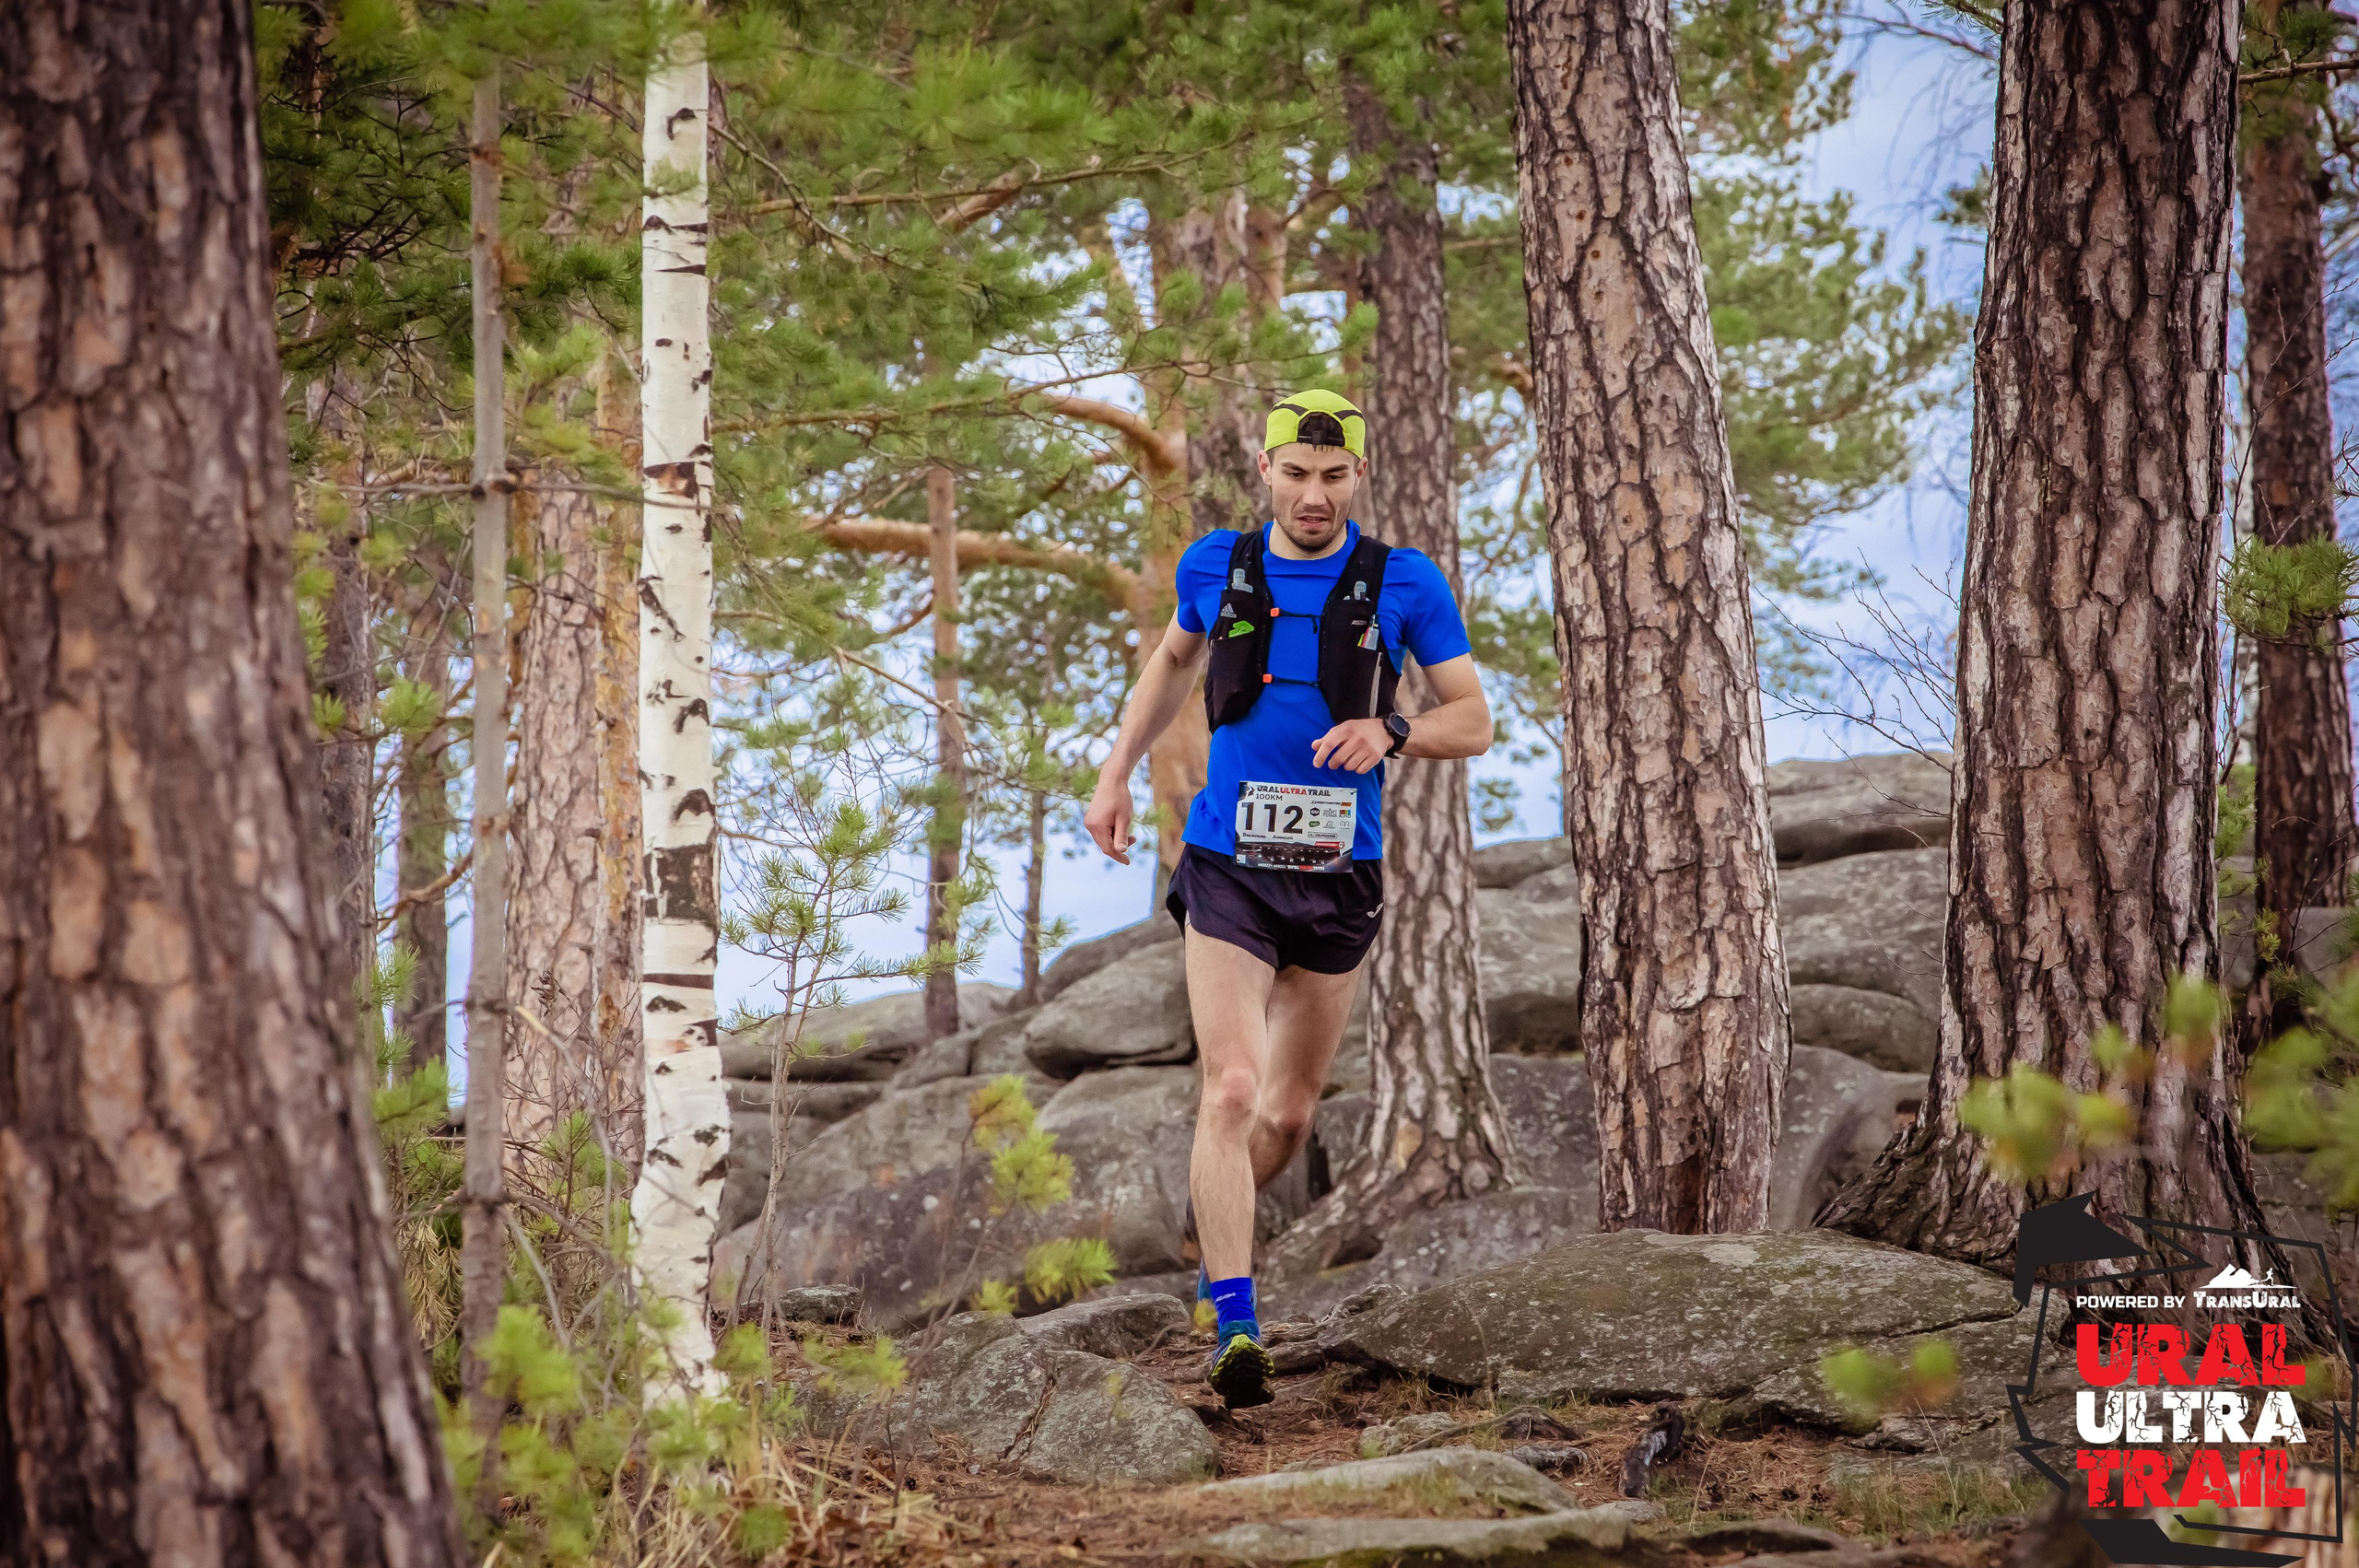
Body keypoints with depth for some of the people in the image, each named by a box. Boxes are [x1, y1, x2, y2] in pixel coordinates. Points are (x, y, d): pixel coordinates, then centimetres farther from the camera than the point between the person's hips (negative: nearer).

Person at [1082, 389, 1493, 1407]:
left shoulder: (1405, 584, -2)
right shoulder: (1214, 568, 3)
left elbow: (1474, 721, 1)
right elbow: (1174, 658, 24)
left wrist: (1389, 731, -18)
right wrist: (1118, 771, 19)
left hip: (1336, 875, 1)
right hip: (1228, 866, -1)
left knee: (1290, 1112, 12)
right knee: (1232, 1091, -18)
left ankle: (1211, 1231, 44)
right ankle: (1234, 1334, -21)